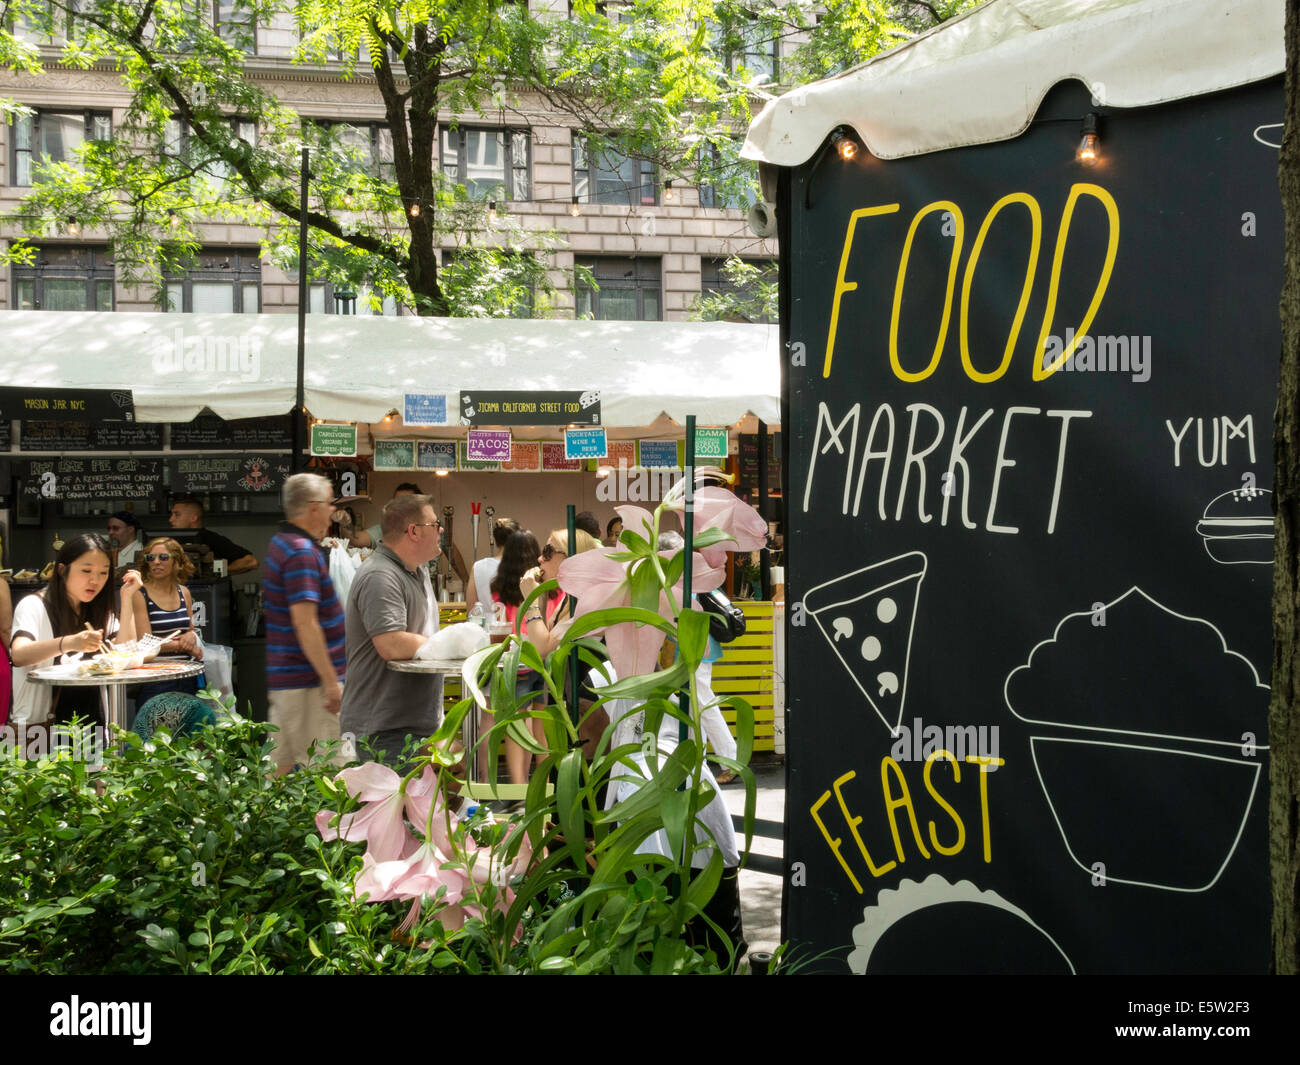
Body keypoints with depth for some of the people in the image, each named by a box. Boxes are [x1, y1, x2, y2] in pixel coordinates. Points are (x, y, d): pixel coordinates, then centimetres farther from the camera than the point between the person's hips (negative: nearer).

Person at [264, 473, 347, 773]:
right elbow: (305, 622, -24)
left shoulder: (281, 544, 14)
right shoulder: (302, 553, -18)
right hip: (308, 681, -10)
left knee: (281, 766, 12)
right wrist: (330, 681, -22)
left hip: (282, 678, 10)